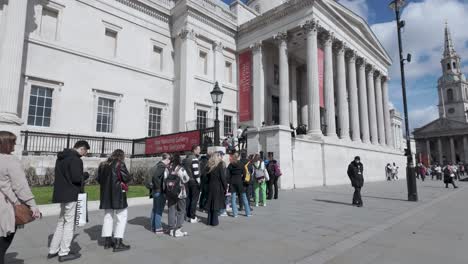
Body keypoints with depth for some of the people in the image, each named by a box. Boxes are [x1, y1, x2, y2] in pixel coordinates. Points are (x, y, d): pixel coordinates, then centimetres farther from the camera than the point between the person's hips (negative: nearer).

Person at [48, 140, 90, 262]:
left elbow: (61, 174, 17)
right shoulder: (75, 159, -18)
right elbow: (76, 177, -24)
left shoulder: (61, 157, 13)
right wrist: (84, 177, -4)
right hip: (70, 195, -9)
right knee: (69, 223, 2)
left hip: (61, 193, 9)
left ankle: (53, 251, 26)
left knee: (61, 222, 20)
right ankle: (64, 253, 10)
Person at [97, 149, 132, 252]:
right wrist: (123, 182, 6)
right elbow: (127, 178, -15)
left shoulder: (103, 165, 8)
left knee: (108, 216, 17)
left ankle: (107, 241, 23)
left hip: (105, 194, 7)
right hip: (117, 194, -7)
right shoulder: (120, 164, -10)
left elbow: (98, 178, 12)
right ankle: (118, 243, 0)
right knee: (121, 217, 1)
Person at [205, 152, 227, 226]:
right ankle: (214, 221, 4)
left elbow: (207, 176, 8)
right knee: (216, 203, 1)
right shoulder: (220, 165, -8)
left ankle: (210, 220, 17)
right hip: (218, 187, -5)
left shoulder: (209, 165, 7)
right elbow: (223, 177, -10)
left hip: (210, 186, 5)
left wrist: (209, 184, 12)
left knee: (210, 203, 11)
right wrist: (225, 187, -4)